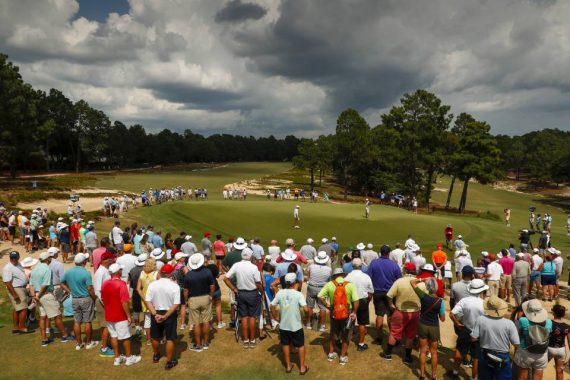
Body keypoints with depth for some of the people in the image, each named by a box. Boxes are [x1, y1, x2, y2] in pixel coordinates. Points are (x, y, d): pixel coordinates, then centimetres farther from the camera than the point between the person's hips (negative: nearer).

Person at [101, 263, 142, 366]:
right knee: (125, 337, 7)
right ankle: (129, 358, 18)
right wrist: (129, 315, -17)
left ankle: (117, 358, 23)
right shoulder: (121, 283, -20)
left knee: (113, 336, 15)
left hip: (109, 316, 6)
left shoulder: (104, 284, 2)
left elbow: (103, 299, 12)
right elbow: (124, 302, -24)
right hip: (121, 316, -6)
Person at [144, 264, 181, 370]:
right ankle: (169, 362, 19)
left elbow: (147, 301, -13)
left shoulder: (152, 284, -9)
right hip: (170, 314, -3)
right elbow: (176, 304, -18)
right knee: (170, 339, 10)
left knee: (156, 337, 23)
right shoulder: (175, 286, -15)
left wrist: (155, 314, -15)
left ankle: (156, 356, 46)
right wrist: (165, 316, -15)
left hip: (156, 313, 3)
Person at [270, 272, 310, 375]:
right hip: (296, 326, -3)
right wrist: (309, 312, -3)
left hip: (283, 325, 3)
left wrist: (276, 317, 10)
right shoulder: (298, 294, -17)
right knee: (300, 345, 16)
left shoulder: (280, 293, -6)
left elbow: (272, 306, -3)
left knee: (286, 344, 21)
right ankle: (302, 367, 25)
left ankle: (288, 366, 31)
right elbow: (306, 309, -25)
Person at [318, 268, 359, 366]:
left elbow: (320, 296, -12)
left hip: (334, 314, 2)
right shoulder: (350, 285, -11)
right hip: (347, 314, -1)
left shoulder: (329, 284, -7)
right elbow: (356, 300, -17)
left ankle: (331, 354, 36)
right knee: (346, 336, 18)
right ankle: (343, 357, 25)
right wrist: (354, 312, -4)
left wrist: (327, 305, -1)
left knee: (333, 334, 24)